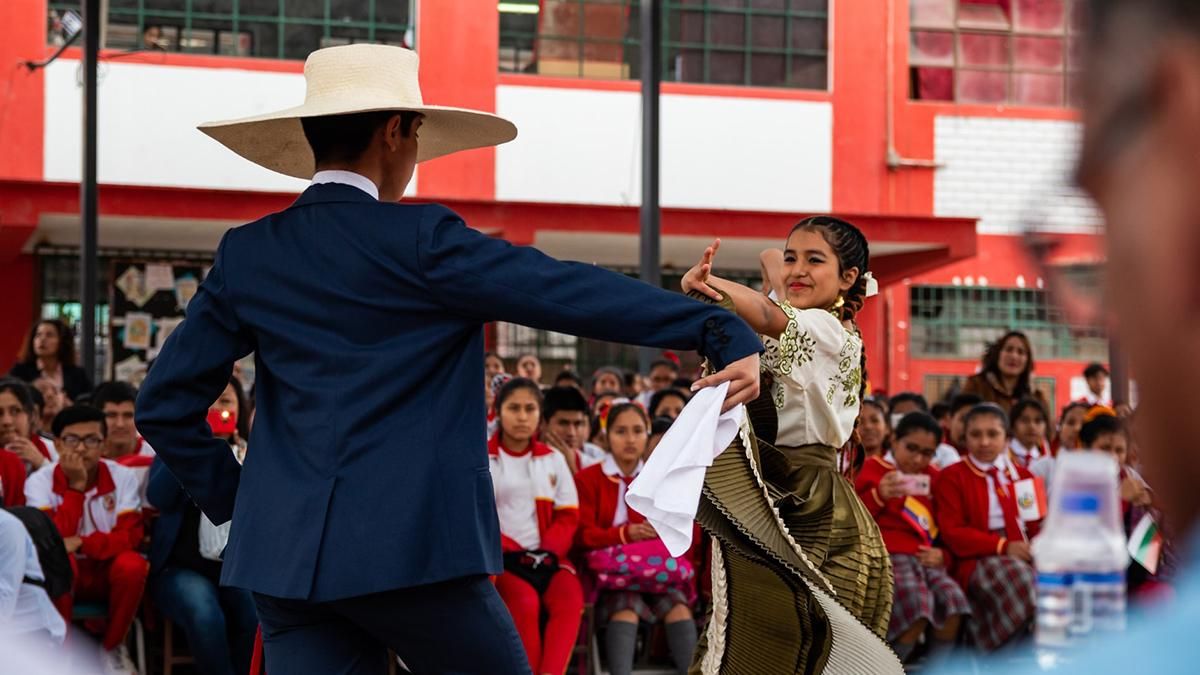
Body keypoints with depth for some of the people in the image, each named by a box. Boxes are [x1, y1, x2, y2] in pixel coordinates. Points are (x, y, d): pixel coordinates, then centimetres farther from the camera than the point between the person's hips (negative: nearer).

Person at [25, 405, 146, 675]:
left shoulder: (123, 477, -6)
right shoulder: (40, 481, -10)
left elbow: (130, 536, -16)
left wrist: (81, 543, -30)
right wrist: (75, 486, -25)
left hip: (107, 570, 1)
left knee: (133, 565, -32)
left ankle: (112, 647, -8)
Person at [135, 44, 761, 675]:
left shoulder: (246, 255, 8)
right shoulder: (419, 240, -7)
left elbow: (164, 403, 9)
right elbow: (571, 291, -12)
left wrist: (230, 497, 20)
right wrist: (722, 331, -14)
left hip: (284, 553, 5)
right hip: (412, 546, -5)